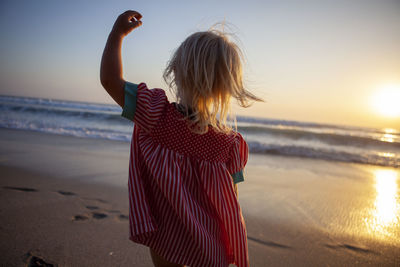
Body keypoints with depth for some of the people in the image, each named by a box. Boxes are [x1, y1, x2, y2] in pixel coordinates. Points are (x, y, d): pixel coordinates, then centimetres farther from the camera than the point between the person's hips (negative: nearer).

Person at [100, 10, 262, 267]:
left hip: (168, 241, -1)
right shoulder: (230, 142, -12)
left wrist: (118, 33, -1)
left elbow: (110, 79, -11)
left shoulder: (157, 115, -18)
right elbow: (230, 196, -4)